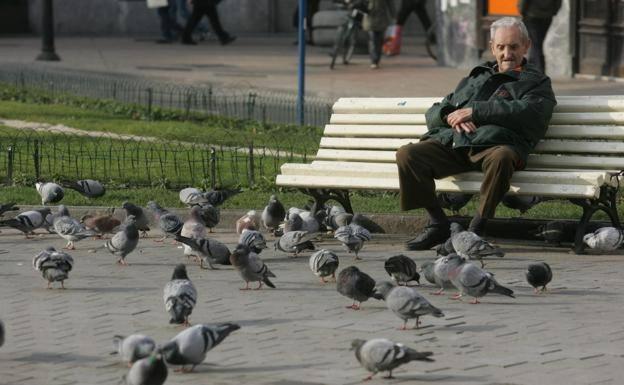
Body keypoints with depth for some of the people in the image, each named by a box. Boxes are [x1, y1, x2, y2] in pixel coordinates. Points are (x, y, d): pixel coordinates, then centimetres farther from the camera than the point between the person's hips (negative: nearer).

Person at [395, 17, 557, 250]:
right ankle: (437, 224, -10)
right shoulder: (475, 78, 35)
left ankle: (477, 227, -25)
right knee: (407, 155, -22)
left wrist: (475, 111, -6)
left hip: (492, 145, -5)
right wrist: (449, 116, 3)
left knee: (501, 158, -41)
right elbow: (432, 114, 30)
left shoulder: (536, 82, 20)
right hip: (451, 143, 5)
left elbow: (527, 113, -4)